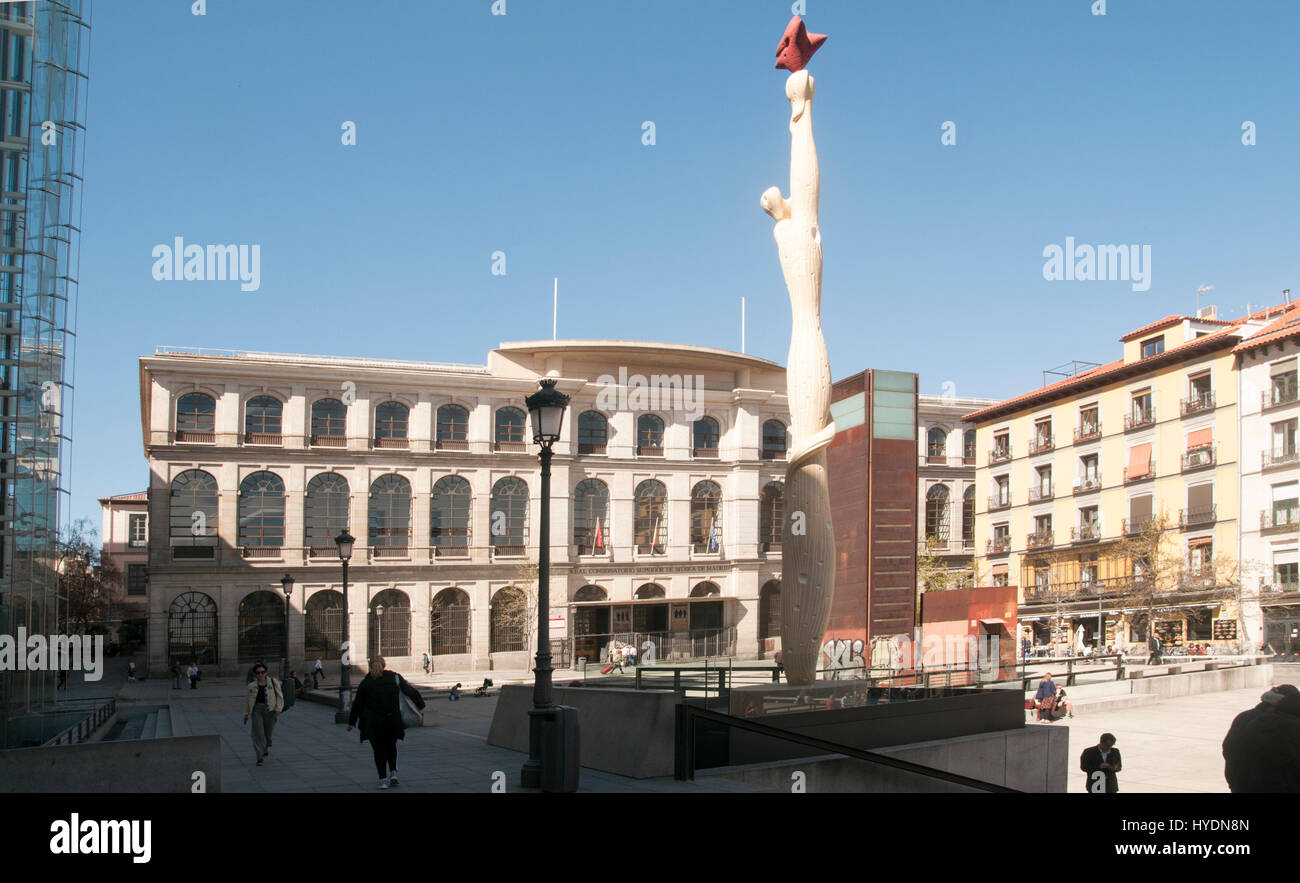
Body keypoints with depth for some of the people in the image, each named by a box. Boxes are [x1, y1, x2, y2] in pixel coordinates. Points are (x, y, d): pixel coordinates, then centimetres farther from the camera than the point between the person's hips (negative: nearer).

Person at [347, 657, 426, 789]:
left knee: (378, 749, 7)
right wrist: (420, 704, 21)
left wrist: (351, 722, 13)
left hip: (373, 723, -2)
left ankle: (383, 779, 3)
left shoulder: (365, 682, 2)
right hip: (393, 721, 2)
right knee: (391, 746, 20)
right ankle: (393, 773, 8)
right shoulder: (395, 677, 5)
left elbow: (358, 703, 5)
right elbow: (411, 692, 8)